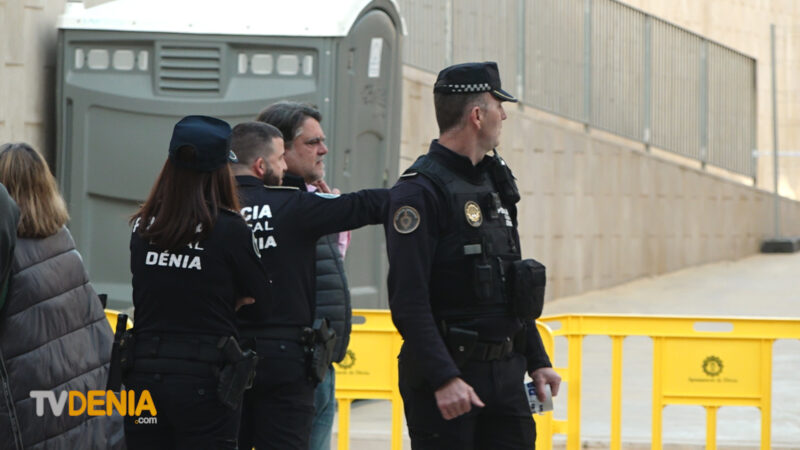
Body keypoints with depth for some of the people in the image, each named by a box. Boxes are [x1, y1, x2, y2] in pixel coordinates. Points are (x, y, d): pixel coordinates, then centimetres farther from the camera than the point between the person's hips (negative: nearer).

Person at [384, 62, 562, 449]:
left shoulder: (494, 181, 15)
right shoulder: (420, 191, -13)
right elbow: (408, 300, -20)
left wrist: (537, 360, 18)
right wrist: (444, 379, -26)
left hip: (506, 373, 8)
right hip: (446, 376, -8)